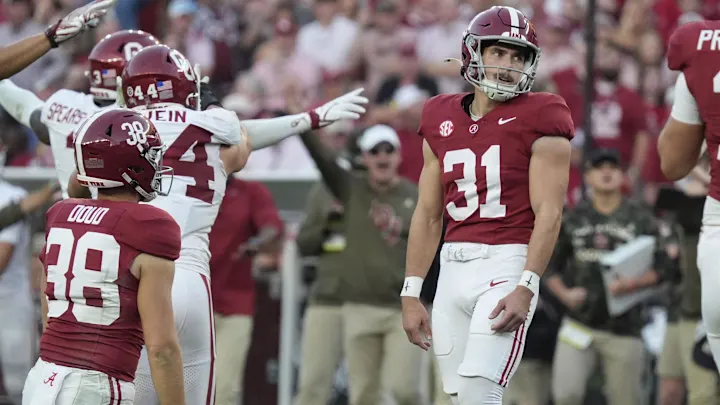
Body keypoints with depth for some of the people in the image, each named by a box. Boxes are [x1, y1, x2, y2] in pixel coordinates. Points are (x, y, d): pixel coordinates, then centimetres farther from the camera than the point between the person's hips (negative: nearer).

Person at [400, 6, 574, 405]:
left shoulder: (538, 120, -3)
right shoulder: (442, 120, 13)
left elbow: (548, 213, -9)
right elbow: (428, 214, 16)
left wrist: (526, 289, -19)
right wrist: (410, 294, 12)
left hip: (507, 265, -6)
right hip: (454, 267, 6)